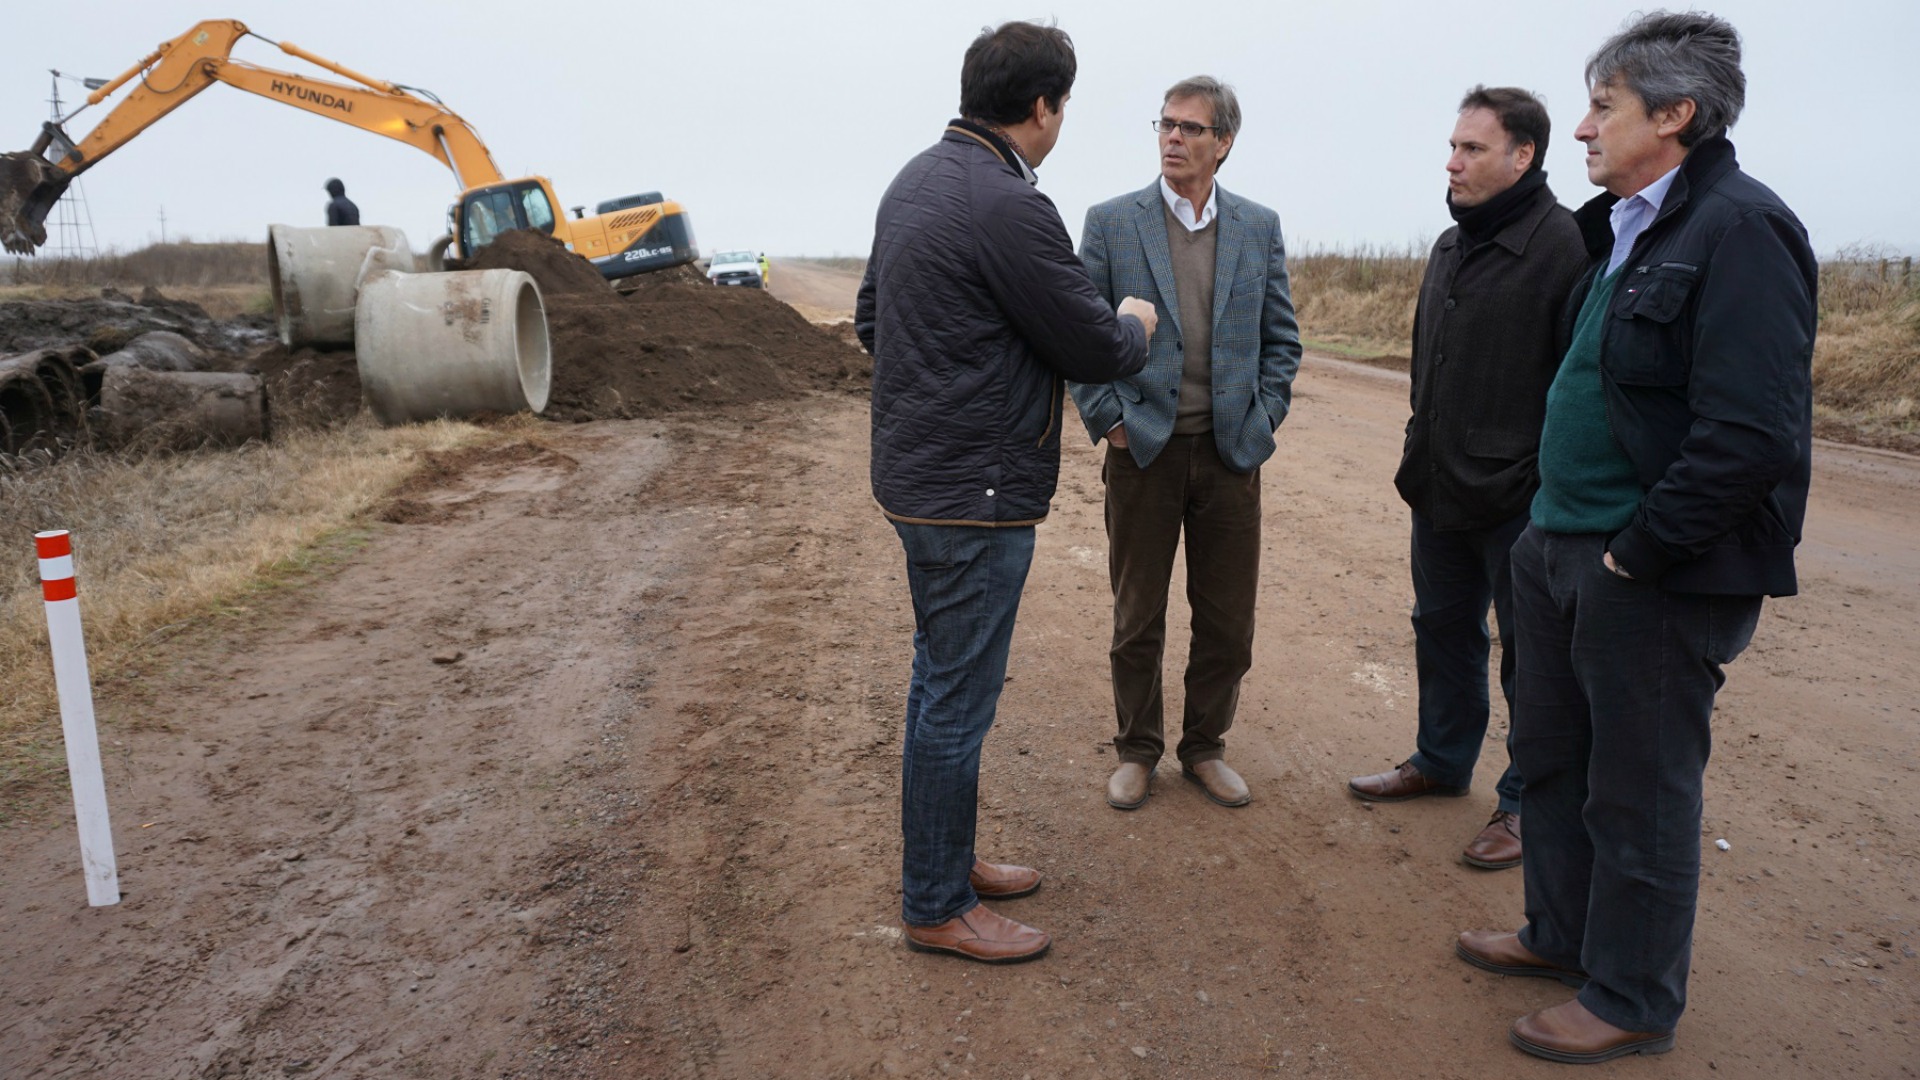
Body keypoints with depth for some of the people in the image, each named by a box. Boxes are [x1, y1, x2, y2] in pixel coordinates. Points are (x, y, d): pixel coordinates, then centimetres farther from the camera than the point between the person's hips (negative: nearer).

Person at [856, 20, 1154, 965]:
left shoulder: (914, 181, 10)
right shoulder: (1008, 207, -21)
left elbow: (870, 319, 18)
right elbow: (1092, 348, -13)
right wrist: (1136, 327, 8)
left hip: (916, 472, 10)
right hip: (974, 495, -10)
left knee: (941, 680, 20)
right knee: (957, 701, 2)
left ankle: (943, 859, 36)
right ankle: (936, 907, 17)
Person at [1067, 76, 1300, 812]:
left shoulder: (1259, 228, 7)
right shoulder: (1111, 222, 0)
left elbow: (1281, 337, 11)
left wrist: (1264, 418, 1)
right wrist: (1106, 419, -6)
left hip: (1231, 450, 2)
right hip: (1143, 449, -2)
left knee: (1227, 619, 9)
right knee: (1137, 618, 8)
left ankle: (1204, 746, 28)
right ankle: (1136, 750, 25)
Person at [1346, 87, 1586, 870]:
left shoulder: (1564, 246, -15)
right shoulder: (1452, 246, 12)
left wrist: (1550, 484, -20)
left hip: (1521, 503, -8)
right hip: (1442, 493, 8)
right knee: (1442, 628, 20)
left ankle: (1530, 803, 21)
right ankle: (1442, 761, 38)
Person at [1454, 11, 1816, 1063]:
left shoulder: (1739, 229, -17)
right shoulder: (1626, 229, 12)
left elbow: (1755, 435, -24)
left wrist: (1640, 552, -19)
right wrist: (1557, 527, 13)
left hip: (1655, 579, -9)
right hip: (1561, 548, 9)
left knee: (1638, 795, 6)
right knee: (1550, 759, 20)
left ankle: (1632, 1002, 25)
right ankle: (1562, 934, 40)